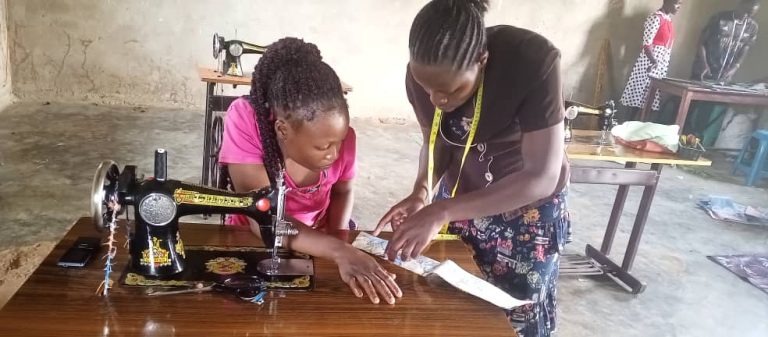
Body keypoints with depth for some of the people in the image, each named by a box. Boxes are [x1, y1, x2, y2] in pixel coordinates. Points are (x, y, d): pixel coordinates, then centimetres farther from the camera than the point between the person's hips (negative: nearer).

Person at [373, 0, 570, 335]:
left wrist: (440, 212, -38)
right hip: (458, 199, 4)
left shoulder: (534, 60, -32)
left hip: (528, 208, -3)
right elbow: (436, 143, -3)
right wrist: (422, 192, -24)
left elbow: (542, 176, -32)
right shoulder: (423, 74, -18)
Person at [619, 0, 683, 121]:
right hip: (649, 64, -9)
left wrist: (663, 65, 17)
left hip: (661, 66, 9)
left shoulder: (669, 19, 14)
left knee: (648, 99, 8)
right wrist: (654, 61, -33)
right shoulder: (656, 18, -13)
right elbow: (646, 43, -20)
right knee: (636, 97, -4)